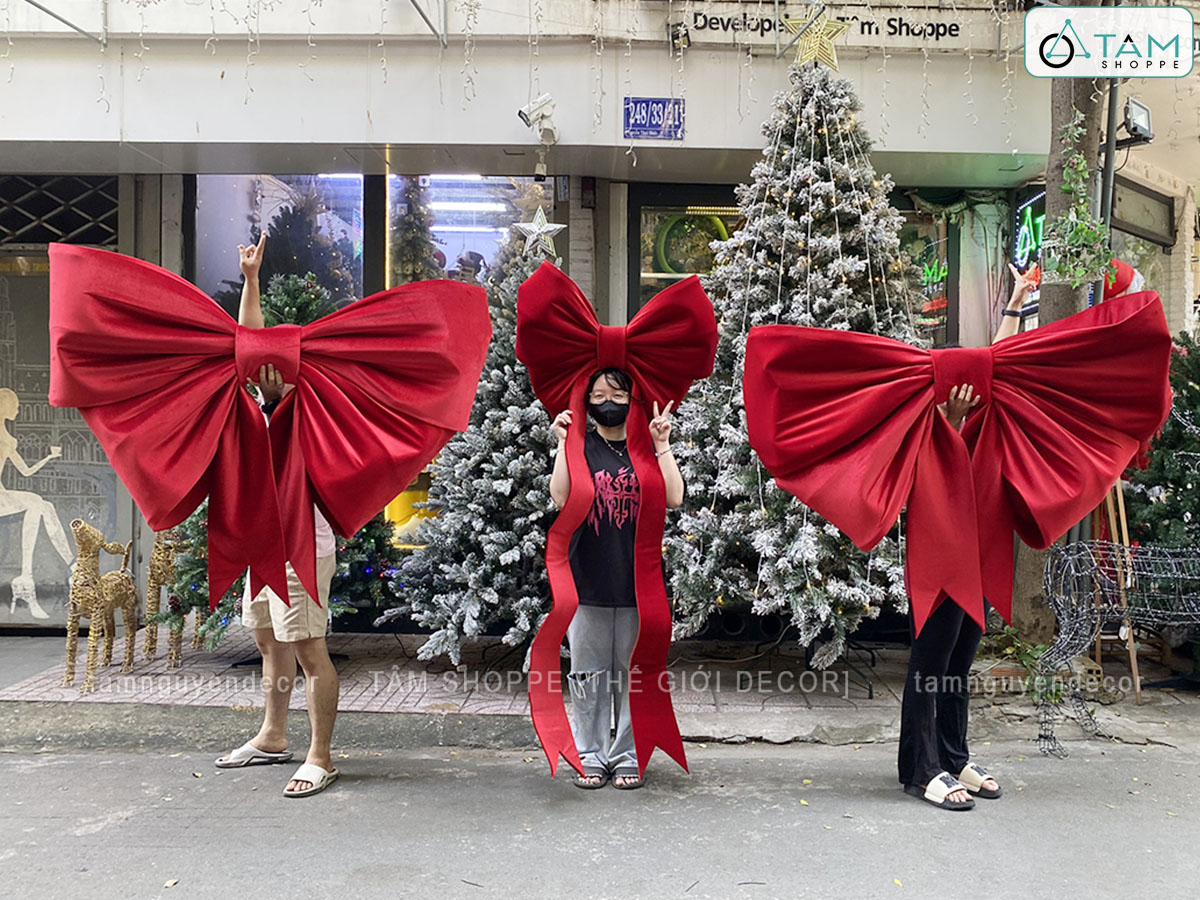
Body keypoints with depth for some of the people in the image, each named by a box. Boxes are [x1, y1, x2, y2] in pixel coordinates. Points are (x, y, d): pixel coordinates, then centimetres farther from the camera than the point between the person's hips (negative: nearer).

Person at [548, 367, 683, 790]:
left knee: (632, 670, 6)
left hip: (637, 579, 0)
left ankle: (628, 755, 18)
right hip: (588, 579, 0)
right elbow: (560, 497, -10)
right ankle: (590, 755, 18)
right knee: (589, 671, 6)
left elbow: (673, 499, -6)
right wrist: (563, 443, -12)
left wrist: (662, 446, -11)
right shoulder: (580, 446, 6)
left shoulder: (646, 449, 8)